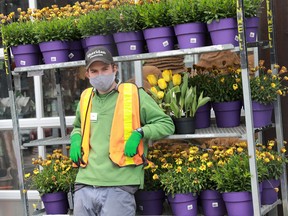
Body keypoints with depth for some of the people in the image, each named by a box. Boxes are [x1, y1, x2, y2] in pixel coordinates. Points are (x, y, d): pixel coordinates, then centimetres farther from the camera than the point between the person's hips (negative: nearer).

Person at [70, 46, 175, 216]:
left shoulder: (134, 95, 0)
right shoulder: (85, 98, 14)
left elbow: (166, 124, 3)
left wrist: (140, 133, -12)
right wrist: (76, 139, 11)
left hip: (119, 186, -5)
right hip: (85, 185, 5)